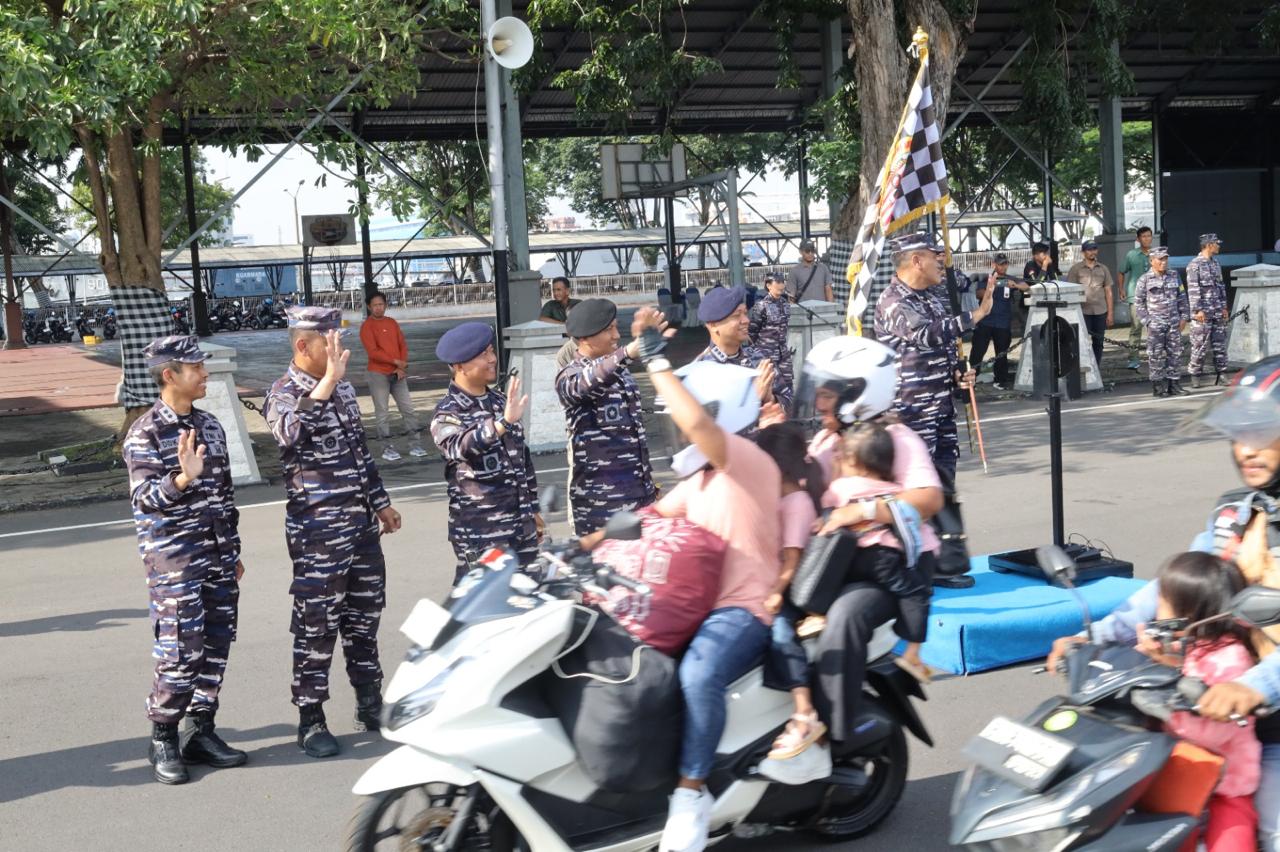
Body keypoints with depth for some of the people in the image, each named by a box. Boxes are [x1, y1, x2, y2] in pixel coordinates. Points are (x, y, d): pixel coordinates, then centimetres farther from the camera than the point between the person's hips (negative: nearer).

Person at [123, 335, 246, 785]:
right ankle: (163, 739, 11)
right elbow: (145, 497, -16)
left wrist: (233, 553, 18)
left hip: (217, 556, 6)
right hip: (173, 560, -6)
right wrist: (183, 478, -35)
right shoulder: (145, 433, -9)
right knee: (180, 653, -5)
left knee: (215, 647, 8)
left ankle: (201, 731, 20)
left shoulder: (210, 426, 11)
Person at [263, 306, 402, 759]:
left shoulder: (343, 387, 10)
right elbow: (289, 432, -38)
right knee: (317, 628, 0)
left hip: (361, 526, 7)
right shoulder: (284, 393, -13)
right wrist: (327, 382, -45)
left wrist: (380, 502, 21)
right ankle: (311, 721, 11)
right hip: (317, 535, -7)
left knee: (364, 618, 16)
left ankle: (370, 705, 30)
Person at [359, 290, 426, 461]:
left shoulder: (392, 323, 11)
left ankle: (415, 445, 8)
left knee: (408, 409, 4)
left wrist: (401, 367, -6)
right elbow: (372, 352, -15)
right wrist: (396, 361, -14)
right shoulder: (366, 326, -7)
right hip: (378, 374, -5)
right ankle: (387, 448, 4)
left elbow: (403, 345, 9)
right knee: (382, 412, -1)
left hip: (398, 373, 5)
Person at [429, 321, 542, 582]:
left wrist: (533, 508, 20)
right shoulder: (448, 414, -10)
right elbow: (461, 446, -33)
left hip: (521, 526, 7)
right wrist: (504, 422, -47)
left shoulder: (500, 401, 11)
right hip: (480, 534, -7)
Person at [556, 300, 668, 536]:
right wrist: (632, 349, -50)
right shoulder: (570, 376, -10)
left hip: (638, 494, 7)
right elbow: (588, 382, -35)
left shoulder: (619, 370, 13)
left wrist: (649, 484, 21)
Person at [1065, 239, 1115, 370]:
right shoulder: (1076, 269, 1)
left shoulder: (1103, 269, 10)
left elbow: (1108, 292, 10)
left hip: (1100, 312, 3)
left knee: (1098, 342, 7)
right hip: (1083, 311, -3)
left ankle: (1097, 371, 16)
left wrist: (1110, 313, 5)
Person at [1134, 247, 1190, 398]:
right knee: (1156, 356, -2)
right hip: (1156, 324, -4)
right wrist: (1147, 321, -7)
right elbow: (1138, 302, -1)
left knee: (1175, 354, 5)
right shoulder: (1145, 280, -3)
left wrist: (1184, 317, 7)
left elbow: (1182, 298, 14)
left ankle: (1173, 384, 14)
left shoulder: (1174, 276, 8)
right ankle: (1157, 387, 5)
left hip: (1174, 323, 4)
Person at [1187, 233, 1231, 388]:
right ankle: (1195, 375, 4)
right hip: (1203, 313, -7)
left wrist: (1224, 307, 15)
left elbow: (1221, 286, 20)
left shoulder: (1215, 263, 14)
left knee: (1220, 343, 7)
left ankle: (1220, 374, 13)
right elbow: (1193, 289, -14)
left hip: (1218, 312, 7)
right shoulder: (1194, 265, -9)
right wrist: (1198, 310, -18)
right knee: (1200, 345, -4)